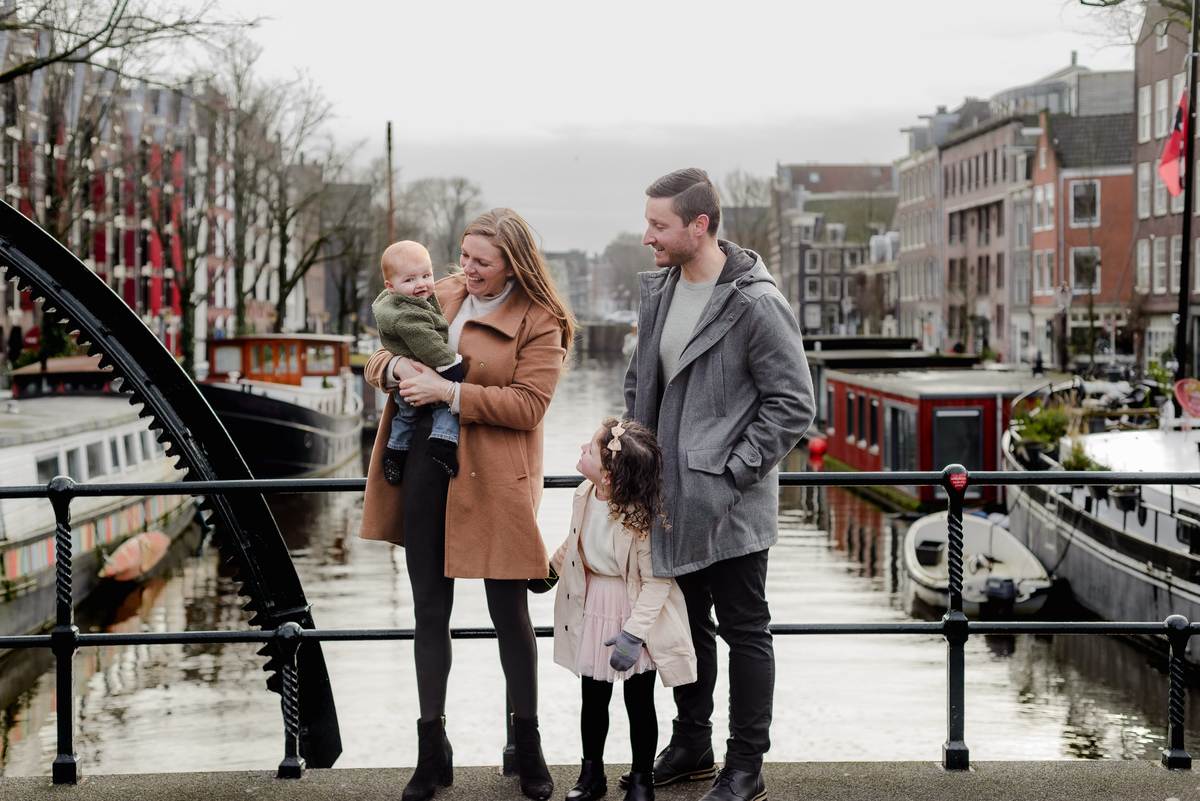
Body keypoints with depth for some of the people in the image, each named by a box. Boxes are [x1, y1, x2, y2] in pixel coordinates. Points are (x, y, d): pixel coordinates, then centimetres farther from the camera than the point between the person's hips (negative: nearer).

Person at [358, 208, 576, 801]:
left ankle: (527, 745, 20)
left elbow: (527, 404, -16)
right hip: (423, 467, 5)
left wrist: (449, 392, -20)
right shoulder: (441, 297, 12)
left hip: (493, 477, -5)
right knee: (429, 608, 10)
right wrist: (395, 368, -9)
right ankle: (432, 748, 20)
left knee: (508, 609, 3)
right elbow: (377, 362, 15)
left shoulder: (540, 323, -5)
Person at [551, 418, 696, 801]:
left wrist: (634, 633, -23)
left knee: (639, 701, 5)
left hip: (635, 610, -6)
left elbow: (657, 581, -21)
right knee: (593, 697, 13)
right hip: (592, 608, 6)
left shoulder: (641, 517, -26)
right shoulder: (585, 496, -6)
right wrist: (554, 564, 25)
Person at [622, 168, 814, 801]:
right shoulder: (659, 289, 7)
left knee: (743, 630, 3)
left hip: (728, 505, -8)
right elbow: (639, 379, 20)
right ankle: (690, 747, 33)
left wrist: (734, 470, -17)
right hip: (670, 497, 8)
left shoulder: (755, 304, -17)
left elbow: (794, 403, -15)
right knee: (686, 624, 19)